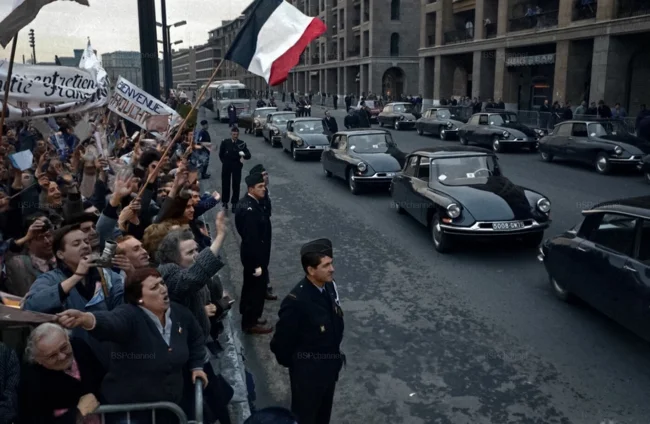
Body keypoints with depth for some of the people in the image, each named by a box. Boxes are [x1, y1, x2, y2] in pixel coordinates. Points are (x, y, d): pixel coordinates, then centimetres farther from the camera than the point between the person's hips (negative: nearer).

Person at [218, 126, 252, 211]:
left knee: (236, 185, 2)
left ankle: (234, 202, 12)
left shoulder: (242, 143, -5)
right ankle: (225, 202, 20)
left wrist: (244, 155, -31)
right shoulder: (225, 142, -4)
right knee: (225, 184, 7)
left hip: (237, 166, 0)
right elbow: (221, 154, 8)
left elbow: (249, 155, -11)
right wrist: (224, 162, 5)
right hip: (226, 166, 1)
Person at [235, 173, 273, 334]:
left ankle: (249, 317, 39)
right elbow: (251, 239, -27)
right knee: (257, 288, 5)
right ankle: (250, 323, 21)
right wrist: (257, 264, -23)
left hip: (255, 254, 10)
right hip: (254, 256, -10)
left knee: (251, 286, 23)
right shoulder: (249, 210, -28)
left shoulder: (249, 202, 3)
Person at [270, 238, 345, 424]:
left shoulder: (330, 286, -9)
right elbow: (281, 344, -20)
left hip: (330, 364, 7)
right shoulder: (296, 301, -31)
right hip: (308, 369, -6)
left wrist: (335, 355, 11)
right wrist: (294, 365, -4)